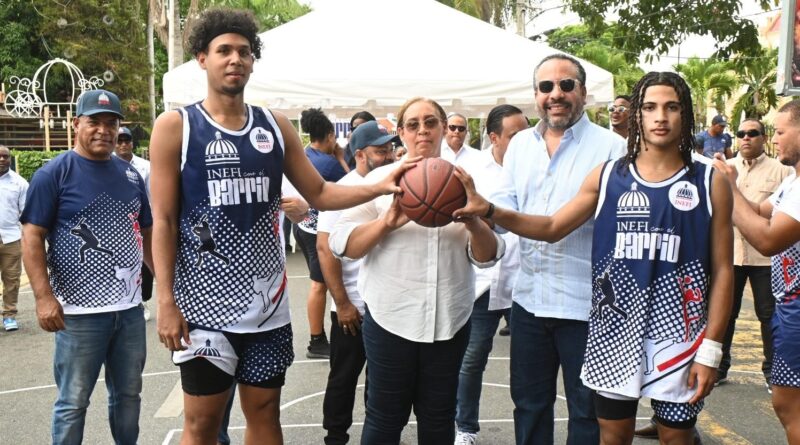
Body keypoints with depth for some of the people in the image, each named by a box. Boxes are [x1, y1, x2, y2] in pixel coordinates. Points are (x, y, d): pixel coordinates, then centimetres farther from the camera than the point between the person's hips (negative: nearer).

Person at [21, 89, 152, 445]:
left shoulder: (129, 174, 10)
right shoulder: (54, 173, -5)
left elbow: (146, 232, 18)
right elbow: (32, 236, -9)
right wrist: (43, 296, -17)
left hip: (130, 307, 5)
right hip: (80, 311, -5)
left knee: (128, 394, 15)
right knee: (73, 401, 6)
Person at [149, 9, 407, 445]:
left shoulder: (276, 126, 6)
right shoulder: (175, 126, -4)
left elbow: (318, 193, 10)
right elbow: (163, 220, -5)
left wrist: (380, 186, -6)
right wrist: (166, 301, -11)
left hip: (268, 300, 4)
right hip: (204, 302, -3)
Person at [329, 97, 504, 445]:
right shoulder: (381, 179, 0)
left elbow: (487, 255, 3)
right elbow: (341, 243, -7)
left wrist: (473, 223, -18)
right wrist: (387, 223, -23)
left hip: (449, 320, 3)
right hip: (391, 318, -2)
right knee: (385, 417, 8)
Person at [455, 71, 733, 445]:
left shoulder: (710, 184, -3)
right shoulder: (608, 176, 1)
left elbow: (722, 270, -2)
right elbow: (552, 227, 4)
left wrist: (711, 347, -8)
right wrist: (487, 210, -11)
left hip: (677, 331, -1)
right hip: (614, 328, 2)